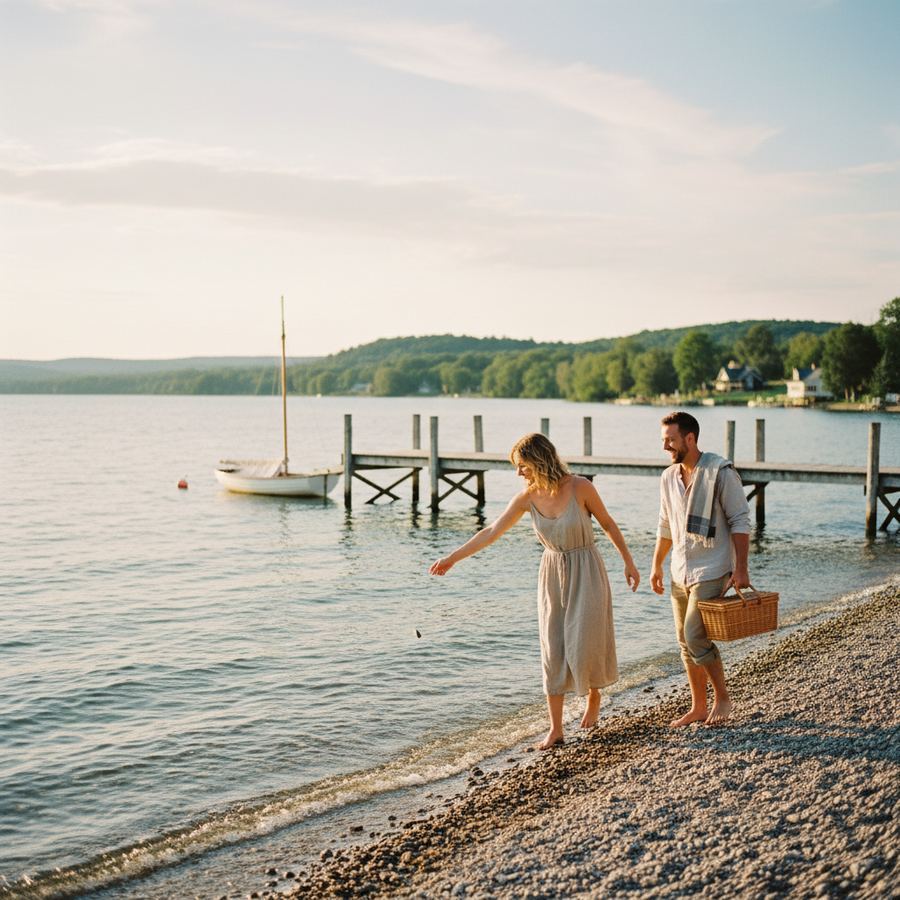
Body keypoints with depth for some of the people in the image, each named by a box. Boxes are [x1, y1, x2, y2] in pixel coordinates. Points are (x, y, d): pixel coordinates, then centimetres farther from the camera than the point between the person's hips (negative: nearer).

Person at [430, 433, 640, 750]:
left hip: (586, 574, -3)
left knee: (584, 646, -1)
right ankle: (555, 729, 9)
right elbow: (492, 531, -1)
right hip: (552, 576, 3)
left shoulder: (580, 487, -17)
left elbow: (608, 524, -3)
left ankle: (593, 695, 33)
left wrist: (629, 563, 3)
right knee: (552, 652, 2)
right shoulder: (528, 497, -7)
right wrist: (453, 558, 1)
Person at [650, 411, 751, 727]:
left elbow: (740, 522, -11)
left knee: (695, 638, -13)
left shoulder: (720, 472, -11)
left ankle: (722, 698, 6)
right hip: (680, 573, 7)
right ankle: (698, 707, 21)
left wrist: (740, 568, -16)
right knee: (686, 642, 9)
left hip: (711, 572, -7)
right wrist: (656, 566, 18)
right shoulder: (669, 477, 9)